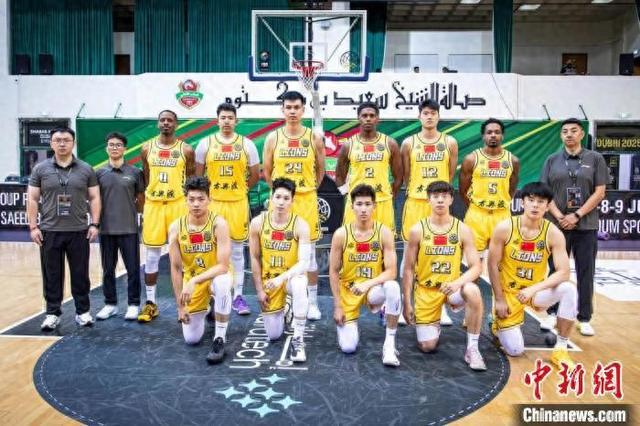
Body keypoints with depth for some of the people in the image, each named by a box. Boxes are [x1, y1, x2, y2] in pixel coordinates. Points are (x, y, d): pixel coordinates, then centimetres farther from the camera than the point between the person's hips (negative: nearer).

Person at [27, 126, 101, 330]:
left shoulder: (86, 169, 4)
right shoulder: (40, 169, 3)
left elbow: (94, 198, 5)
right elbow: (32, 199, 4)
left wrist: (94, 224, -3)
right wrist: (33, 226, -3)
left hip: (79, 231, 0)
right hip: (49, 231, 0)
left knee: (80, 274, 7)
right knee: (51, 275, 7)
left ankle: (83, 311, 19)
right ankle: (53, 313, 19)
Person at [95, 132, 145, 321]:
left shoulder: (135, 172, 2)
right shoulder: (99, 173, 5)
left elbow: (141, 199, 9)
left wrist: (129, 209, 1)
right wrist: (95, 220, 2)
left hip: (129, 229, -1)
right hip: (106, 229, 2)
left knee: (133, 268, 2)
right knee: (108, 269, 10)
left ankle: (133, 304, 14)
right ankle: (110, 304, 23)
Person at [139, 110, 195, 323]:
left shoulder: (186, 150, 1)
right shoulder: (147, 149, 7)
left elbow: (192, 180, 5)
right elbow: (144, 180, 13)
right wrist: (143, 206, 9)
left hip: (178, 204, -2)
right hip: (153, 205, 2)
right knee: (151, 255, 5)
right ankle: (150, 303, 15)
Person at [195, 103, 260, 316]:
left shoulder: (247, 144, 1)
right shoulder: (205, 144, 3)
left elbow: (255, 175, 9)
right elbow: (198, 175, 10)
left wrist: (242, 190, 11)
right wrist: (207, 193, 8)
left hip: (238, 203, 0)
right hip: (212, 203, 1)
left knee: (237, 251, 6)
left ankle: (238, 296, 14)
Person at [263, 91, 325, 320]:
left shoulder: (314, 138, 0)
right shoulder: (273, 138, 2)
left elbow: (320, 169, 9)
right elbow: (267, 171, 9)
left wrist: (308, 190, 8)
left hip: (306, 201, -1)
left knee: (309, 254, 5)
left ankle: (312, 303, 16)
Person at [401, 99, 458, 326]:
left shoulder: (450, 142, 4)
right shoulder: (409, 143, 3)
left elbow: (451, 174, 9)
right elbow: (406, 175, 8)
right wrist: (415, 191, 4)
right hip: (415, 203, 0)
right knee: (410, 250, 4)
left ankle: (441, 306, 13)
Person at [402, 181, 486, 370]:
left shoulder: (462, 229, -6)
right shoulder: (417, 230, -7)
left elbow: (476, 267, -9)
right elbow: (408, 269, -3)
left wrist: (458, 282, -29)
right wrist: (407, 303, -5)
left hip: (452, 287, 0)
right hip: (426, 290, 0)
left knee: (472, 291, -35)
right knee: (427, 346, -5)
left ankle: (472, 348, -18)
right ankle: (433, 324, 32)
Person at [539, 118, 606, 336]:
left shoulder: (595, 159, 3)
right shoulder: (552, 160, 7)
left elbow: (599, 193, -2)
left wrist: (576, 216, -11)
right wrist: (559, 217, -10)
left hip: (586, 226, -1)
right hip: (557, 225, 1)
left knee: (585, 272, 4)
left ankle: (584, 319, 15)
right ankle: (553, 313, 19)